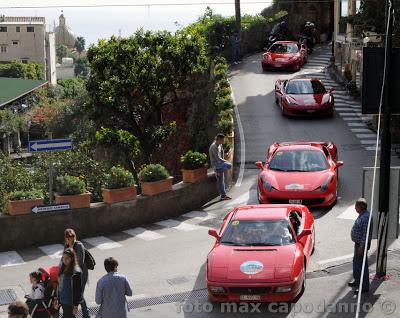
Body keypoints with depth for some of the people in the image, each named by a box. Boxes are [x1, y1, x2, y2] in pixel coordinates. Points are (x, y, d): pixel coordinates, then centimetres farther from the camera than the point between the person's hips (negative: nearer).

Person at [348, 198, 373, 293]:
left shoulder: (366, 218, -26)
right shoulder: (362, 215, 7)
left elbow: (366, 234, -26)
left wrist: (362, 247, -24)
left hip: (362, 244, -11)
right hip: (358, 243, 11)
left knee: (362, 264, -3)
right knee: (356, 261, 23)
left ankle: (365, 287, 5)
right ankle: (357, 281, 40)